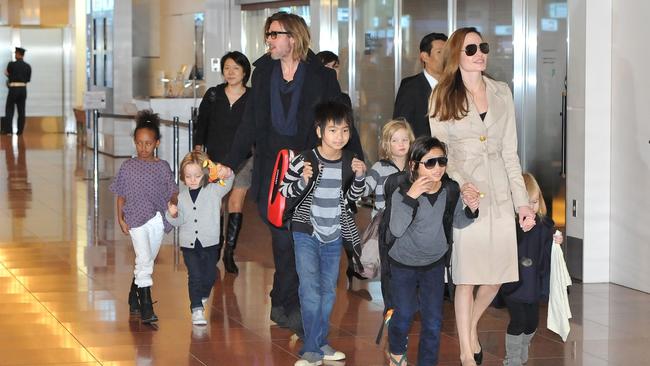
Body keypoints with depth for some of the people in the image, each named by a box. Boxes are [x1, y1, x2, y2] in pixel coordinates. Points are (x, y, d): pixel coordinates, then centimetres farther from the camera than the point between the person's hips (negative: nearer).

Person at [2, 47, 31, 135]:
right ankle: (20, 130, 5)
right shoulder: (28, 66, 4)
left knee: (9, 109, 3)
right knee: (21, 110, 7)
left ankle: (8, 130, -6)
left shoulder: (11, 64, -9)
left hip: (13, 89, -4)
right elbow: (28, 79, 9)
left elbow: (8, 74, 6)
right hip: (23, 89, 4)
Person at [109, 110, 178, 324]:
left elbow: (172, 193, 5)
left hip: (158, 220, 3)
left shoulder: (162, 167, 4)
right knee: (144, 260, -15)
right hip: (136, 220, -3)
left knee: (147, 262, 14)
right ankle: (146, 308, -14)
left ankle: (134, 297, 37)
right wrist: (120, 218, -1)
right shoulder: (128, 167, 1)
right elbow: (121, 195, 6)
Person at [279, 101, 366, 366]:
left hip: (334, 235, 5)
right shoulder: (305, 160, -14)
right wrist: (303, 182, -26)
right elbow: (284, 190, -8)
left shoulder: (350, 162, -2)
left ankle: (318, 344, 24)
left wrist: (359, 177, -7)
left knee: (328, 290, 12)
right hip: (306, 233, -5)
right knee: (310, 289, -8)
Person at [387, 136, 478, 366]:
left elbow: (457, 222, 2)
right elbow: (396, 230, -36)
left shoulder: (451, 189, -14)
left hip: (434, 262, 3)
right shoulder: (402, 193, -25)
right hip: (404, 263, -3)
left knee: (433, 320, 5)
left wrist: (471, 210, -20)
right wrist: (410, 197, -45)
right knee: (404, 314, 12)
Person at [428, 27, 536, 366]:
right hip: (464, 195, -3)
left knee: (496, 277, 4)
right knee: (466, 277, -2)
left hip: (499, 194, 3)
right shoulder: (442, 96, 1)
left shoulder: (502, 93, 10)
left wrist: (522, 201, 4)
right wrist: (461, 185, -19)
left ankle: (471, 327, 32)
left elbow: (510, 153, 10)